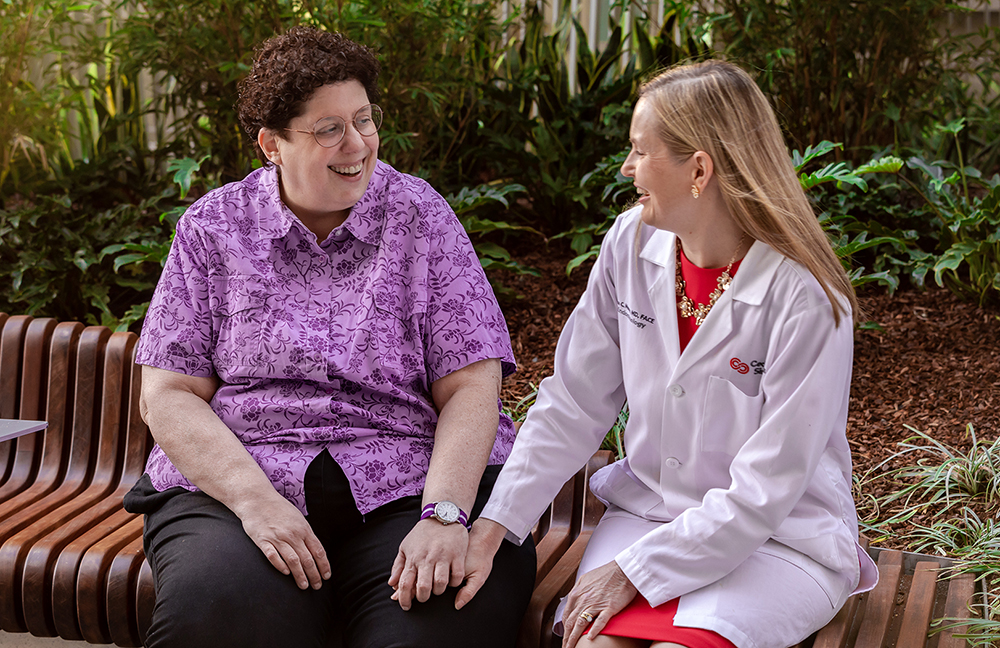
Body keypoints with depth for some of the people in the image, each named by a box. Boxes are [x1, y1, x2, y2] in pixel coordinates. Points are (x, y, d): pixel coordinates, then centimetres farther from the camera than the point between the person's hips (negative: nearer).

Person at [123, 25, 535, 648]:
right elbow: (168, 395, 2)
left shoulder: (422, 216, 5)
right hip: (233, 485, 1)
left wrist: (443, 515, -18)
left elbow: (471, 389, -2)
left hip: (411, 485, 0)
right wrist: (256, 501, -14)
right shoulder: (213, 228, 7)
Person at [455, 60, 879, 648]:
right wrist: (489, 530, -8)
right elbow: (572, 405, 0)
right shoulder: (632, 244, -3)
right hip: (647, 508, 4)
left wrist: (633, 572, -19)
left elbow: (764, 492, -19)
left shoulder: (807, 298, -20)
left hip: (784, 539, -3)